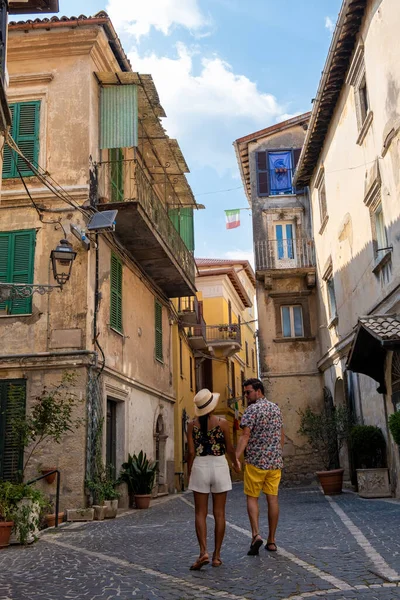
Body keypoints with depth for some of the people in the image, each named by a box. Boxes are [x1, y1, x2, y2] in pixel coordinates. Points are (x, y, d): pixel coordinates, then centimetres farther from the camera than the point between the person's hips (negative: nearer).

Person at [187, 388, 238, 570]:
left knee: (200, 513, 6)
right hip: (219, 466, 0)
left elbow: (191, 452, -3)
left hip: (200, 467, 1)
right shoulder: (222, 423, -6)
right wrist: (235, 463, 20)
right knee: (219, 513, 8)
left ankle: (203, 551, -8)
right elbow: (229, 448, 2)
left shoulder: (192, 424, -3)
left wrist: (189, 472, 10)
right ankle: (217, 555, 11)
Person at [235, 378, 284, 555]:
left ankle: (256, 534, -13)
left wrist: (236, 457, -21)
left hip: (255, 461, -5)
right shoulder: (276, 408, 12)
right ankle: (271, 540, 11)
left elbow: (245, 436, -18)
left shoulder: (252, 409, -9)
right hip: (275, 460, 6)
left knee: (252, 497, 3)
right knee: (272, 498, 7)